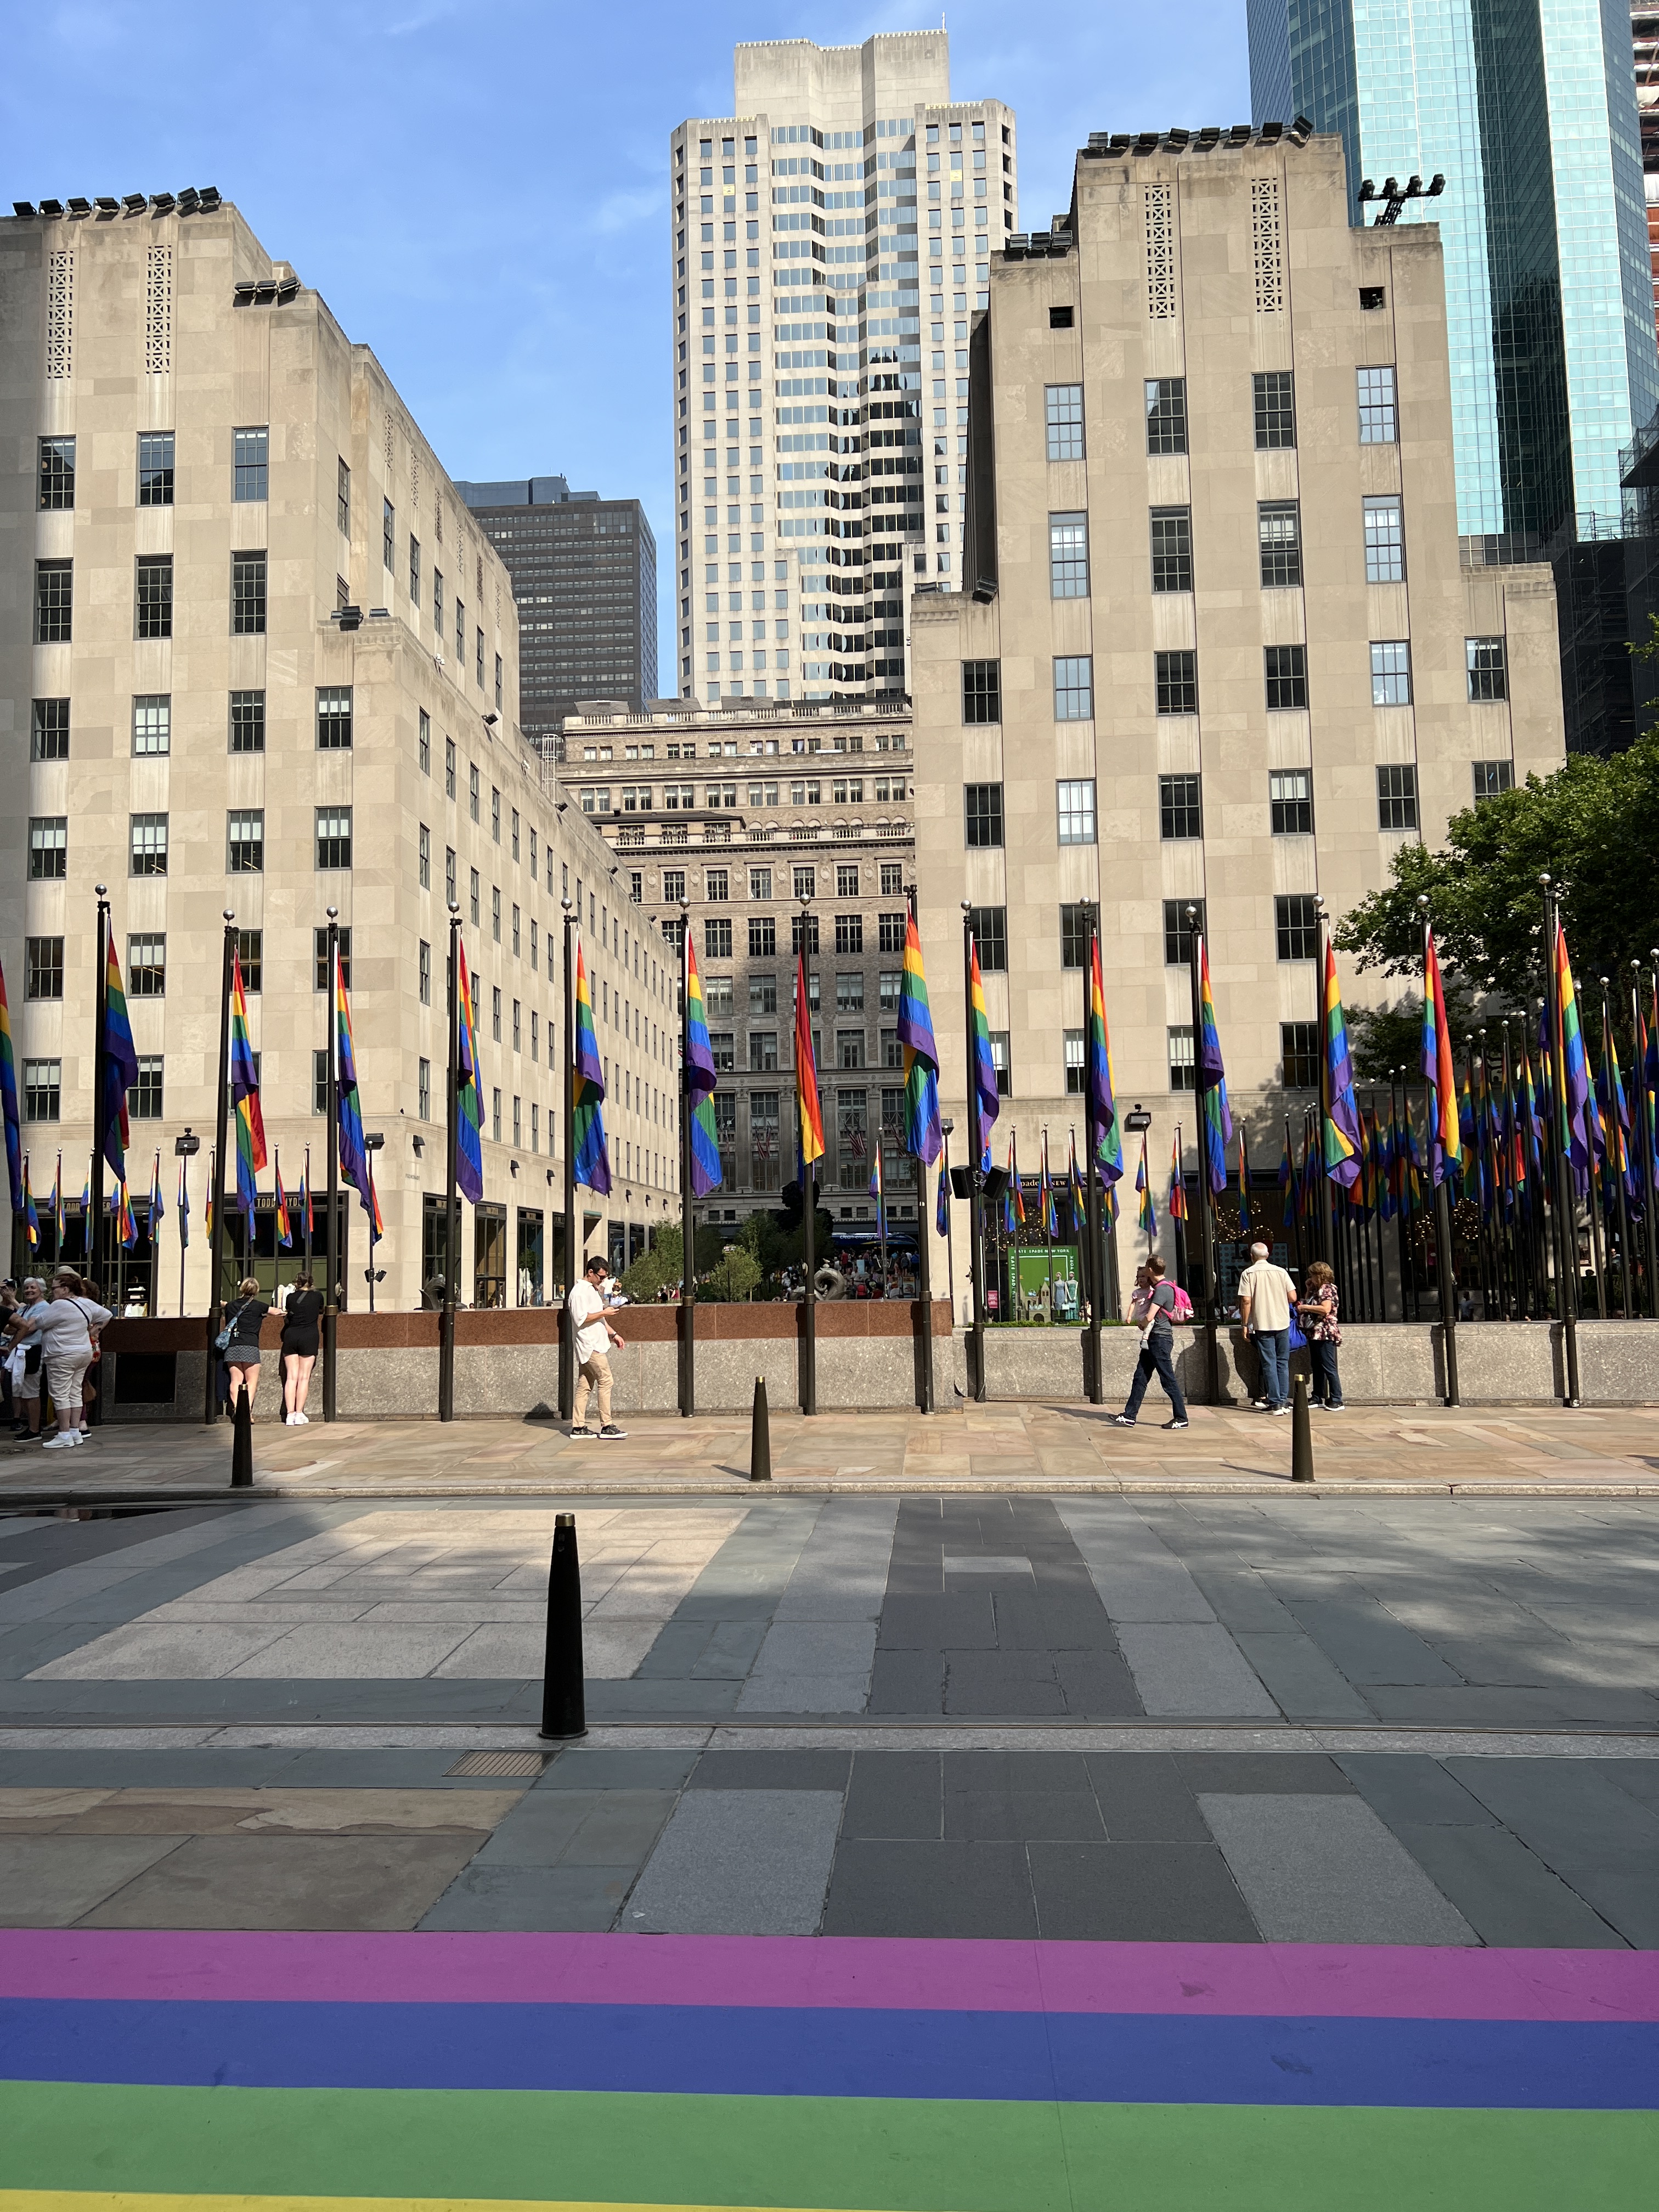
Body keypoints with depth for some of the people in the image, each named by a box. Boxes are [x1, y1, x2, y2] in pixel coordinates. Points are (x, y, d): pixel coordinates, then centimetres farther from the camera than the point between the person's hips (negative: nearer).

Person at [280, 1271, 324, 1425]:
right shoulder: (318, 1296, 5)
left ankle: (290, 1414, -3)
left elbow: (286, 1321, 19)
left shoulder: (291, 1297, 8)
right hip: (309, 1337, -2)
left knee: (291, 1377, 3)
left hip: (290, 1336, 2)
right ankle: (299, 1414, -3)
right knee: (304, 1377, 0)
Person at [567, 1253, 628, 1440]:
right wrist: (603, 1313, -16)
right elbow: (581, 1319, -20)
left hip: (595, 1344, 10)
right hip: (590, 1345, -10)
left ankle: (579, 1427, 10)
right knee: (605, 1381, -10)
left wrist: (613, 1334, 20)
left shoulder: (594, 1290, 18)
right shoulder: (580, 1292, -13)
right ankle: (607, 1426, -9)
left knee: (585, 1385, 8)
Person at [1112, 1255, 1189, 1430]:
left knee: (1168, 1379, -2)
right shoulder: (1162, 1287, 14)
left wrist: (1140, 1324, -3)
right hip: (1154, 1339, 10)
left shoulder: (1162, 1290, -18)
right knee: (1140, 1377, 9)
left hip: (1160, 1338, -10)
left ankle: (1181, 1419, 6)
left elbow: (1149, 1317, -23)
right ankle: (1129, 1416, 12)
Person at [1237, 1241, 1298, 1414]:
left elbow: (1246, 1301, -10)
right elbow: (1293, 1297, 2)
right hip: (1282, 1323, 2)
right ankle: (1284, 1401, 11)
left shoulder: (1248, 1274, -3)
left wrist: (1245, 1324, -1)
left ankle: (1275, 1402, 0)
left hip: (1263, 1325, -2)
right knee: (1283, 1363, 12)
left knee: (1269, 1364, 2)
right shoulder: (1280, 1272, 3)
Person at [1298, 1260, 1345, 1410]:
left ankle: (1337, 1401, -8)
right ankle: (1318, 1398, 17)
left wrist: (1305, 1307, -17)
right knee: (1317, 1368, 12)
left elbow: (1326, 1309, -23)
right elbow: (1307, 1303, 25)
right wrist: (1308, 1289, 15)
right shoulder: (1317, 1290, 18)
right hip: (1315, 1334, 10)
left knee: (1329, 1368, -9)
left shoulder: (1327, 1288, -10)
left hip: (1325, 1334, -10)